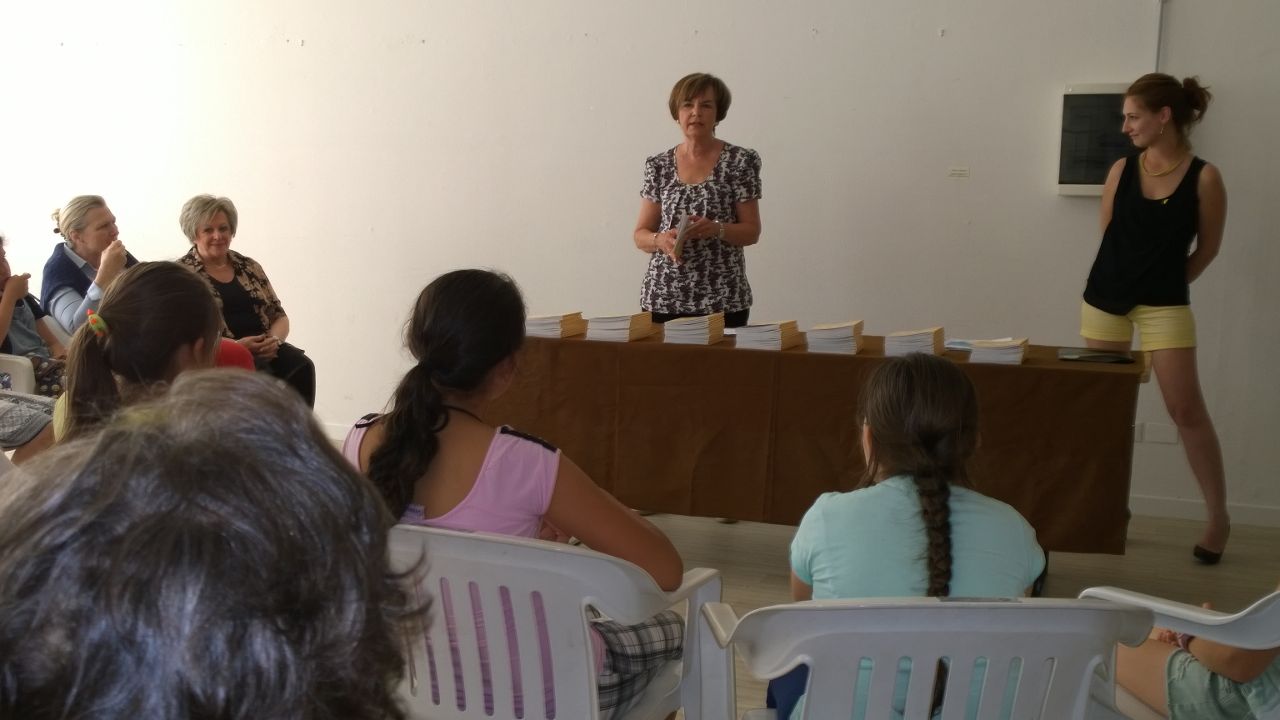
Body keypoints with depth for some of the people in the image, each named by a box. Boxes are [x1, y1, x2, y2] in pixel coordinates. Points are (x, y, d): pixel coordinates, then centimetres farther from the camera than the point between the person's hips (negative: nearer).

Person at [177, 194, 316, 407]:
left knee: (301, 366, -28)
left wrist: (275, 339, -6)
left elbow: (279, 316, 19)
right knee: (260, 370, -36)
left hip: (264, 349, 4)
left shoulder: (249, 267, 20)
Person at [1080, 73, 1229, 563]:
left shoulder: (1203, 178, -8)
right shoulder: (1122, 169, 1)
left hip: (1165, 303, -4)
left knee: (1186, 410, -2)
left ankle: (1219, 517, 11)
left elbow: (1207, 247, 1)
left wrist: (1166, 281, 6)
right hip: (1104, 296, 4)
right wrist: (1128, 280, 8)